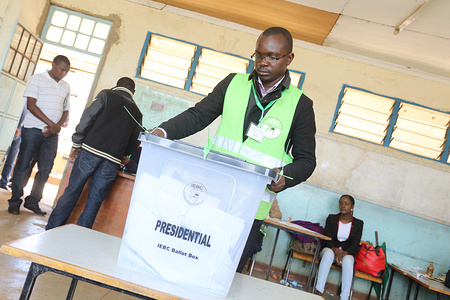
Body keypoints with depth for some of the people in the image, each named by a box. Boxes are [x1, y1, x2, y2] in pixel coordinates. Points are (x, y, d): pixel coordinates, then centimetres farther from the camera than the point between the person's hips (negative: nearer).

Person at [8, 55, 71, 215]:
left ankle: (32, 202, 16)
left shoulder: (66, 87, 15)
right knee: (23, 165, -1)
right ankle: (15, 202, 10)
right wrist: (51, 123, -15)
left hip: (52, 134, 5)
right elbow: (31, 105, -9)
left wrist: (57, 126, -5)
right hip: (33, 130, -4)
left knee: (45, 170, 4)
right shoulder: (37, 79, 0)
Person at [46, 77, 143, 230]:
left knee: (72, 191, 7)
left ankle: (52, 230, 15)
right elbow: (133, 145, 18)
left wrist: (76, 143, 3)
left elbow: (87, 118, -2)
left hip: (91, 150, -2)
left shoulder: (107, 94, 8)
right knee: (95, 200, 8)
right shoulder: (137, 112, 17)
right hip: (112, 161, 2)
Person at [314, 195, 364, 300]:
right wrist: (336, 250, -21)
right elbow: (327, 238, -1)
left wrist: (344, 253, -21)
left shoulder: (358, 224, 7)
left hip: (347, 253, 0)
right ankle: (319, 291, -41)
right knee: (328, 253, -36)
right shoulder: (331, 219, 8)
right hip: (331, 249, 0)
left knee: (347, 260, -36)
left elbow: (355, 245, -1)